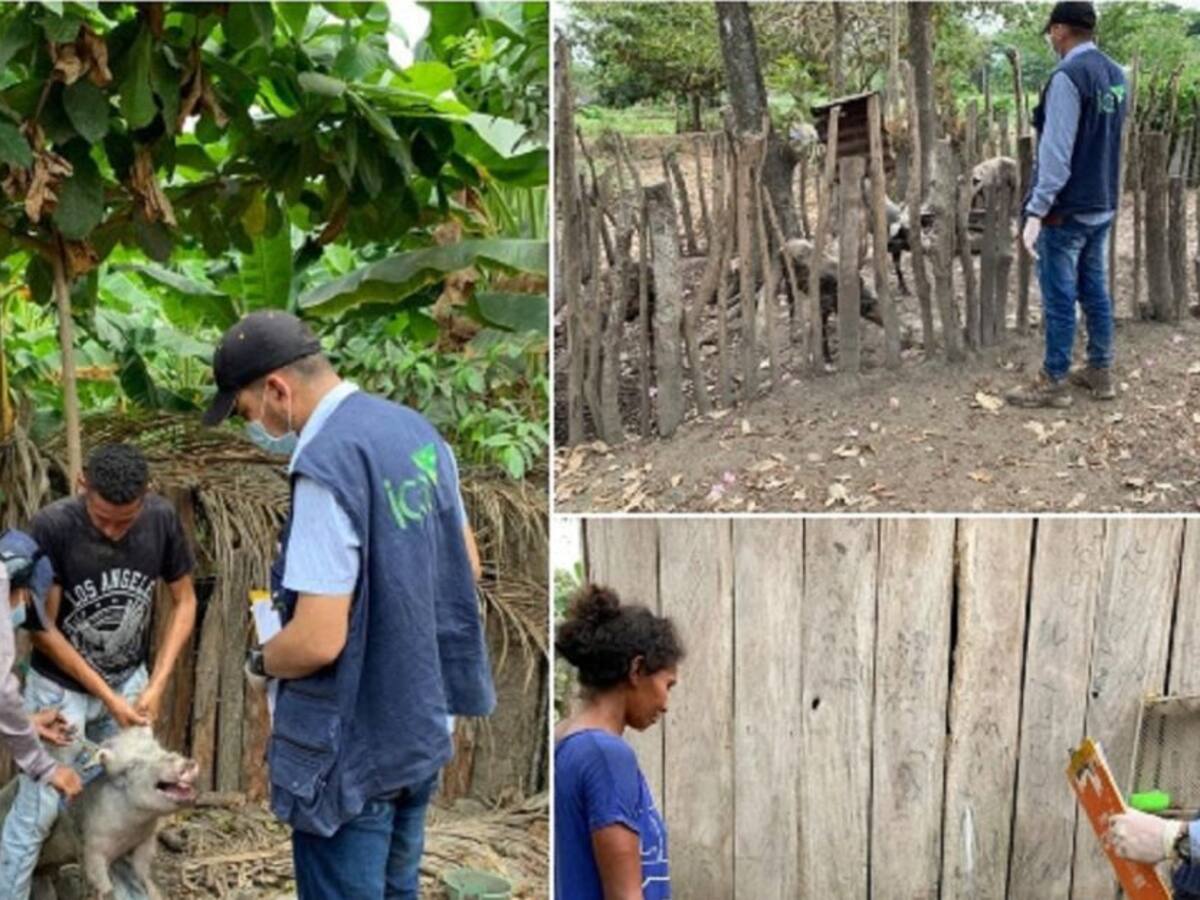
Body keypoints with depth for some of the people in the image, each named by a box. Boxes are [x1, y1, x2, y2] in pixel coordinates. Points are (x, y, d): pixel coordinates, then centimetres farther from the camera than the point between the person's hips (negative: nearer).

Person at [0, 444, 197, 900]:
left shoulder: (162, 520, -16)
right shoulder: (51, 527, -26)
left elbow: (184, 602, -3)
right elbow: (42, 628, -19)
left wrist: (156, 685, -11)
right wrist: (108, 697, -17)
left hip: (129, 679, 3)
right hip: (60, 685, -3)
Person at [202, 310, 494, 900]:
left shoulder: (326, 464, -24)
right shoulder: (417, 430, 4)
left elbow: (319, 640, -26)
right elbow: (467, 567, 15)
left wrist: (261, 661, -6)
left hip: (352, 749, -9)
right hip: (421, 724, 9)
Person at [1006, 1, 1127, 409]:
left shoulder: (1068, 76, -18)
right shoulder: (1116, 75, 9)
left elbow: (1056, 152, -22)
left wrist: (1036, 210, -22)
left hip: (1067, 209, -8)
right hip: (1102, 206, 8)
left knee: (1060, 299, -1)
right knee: (1096, 291, 15)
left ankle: (1054, 382, 5)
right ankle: (1100, 371, 23)